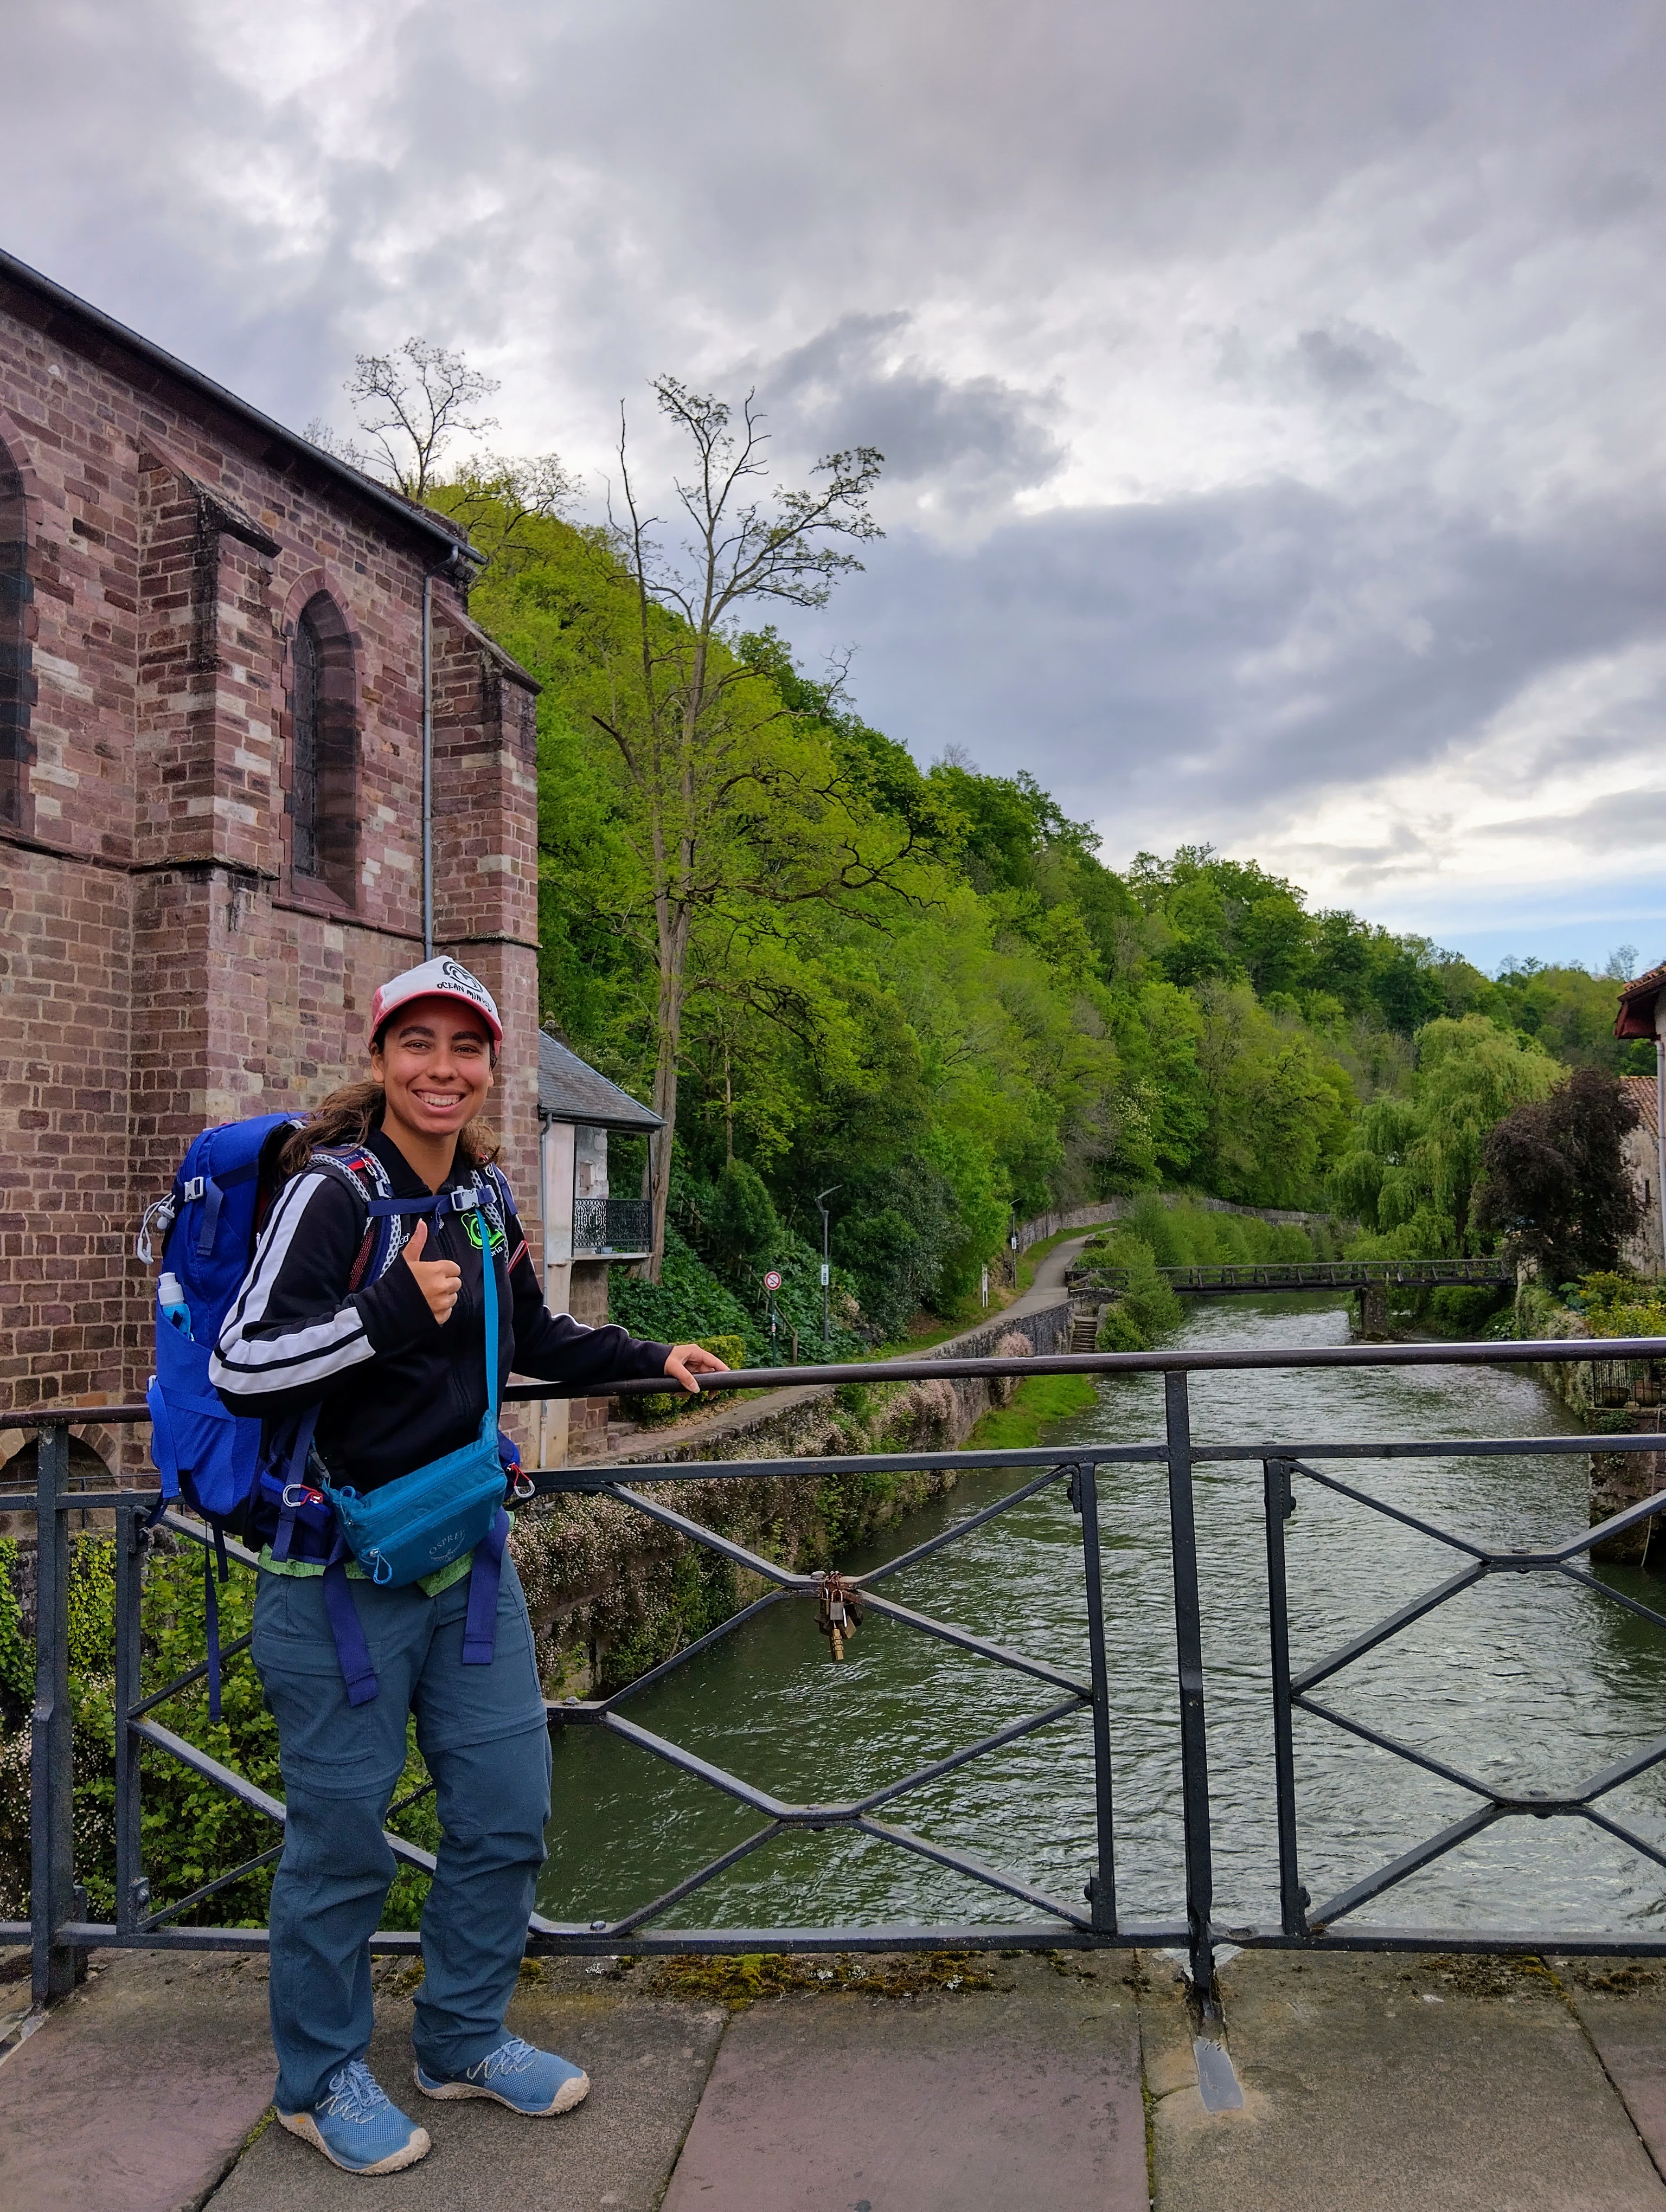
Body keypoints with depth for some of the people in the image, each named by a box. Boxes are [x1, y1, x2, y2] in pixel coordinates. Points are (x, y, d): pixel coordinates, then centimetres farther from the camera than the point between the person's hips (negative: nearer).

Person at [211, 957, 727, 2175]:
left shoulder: (486, 1199, 6)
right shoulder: (333, 1189, -15)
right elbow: (241, 1367, -21)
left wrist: (650, 1357, 19)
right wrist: (392, 1316, -29)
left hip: (469, 1554, 7)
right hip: (341, 1571, -7)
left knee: (508, 1808, 13)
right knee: (342, 1832, 6)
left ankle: (464, 2039, 35)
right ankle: (322, 2077, 30)